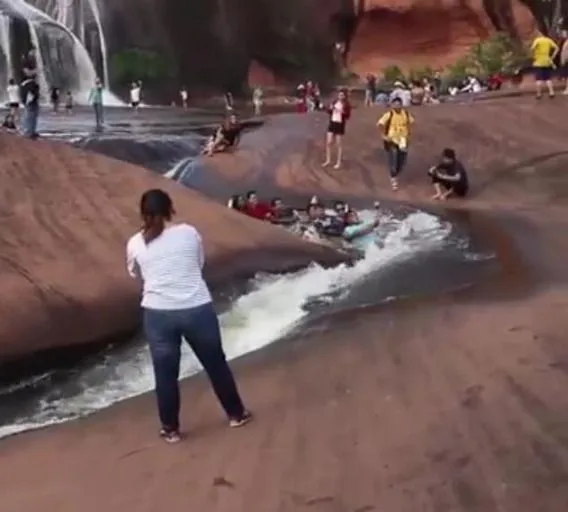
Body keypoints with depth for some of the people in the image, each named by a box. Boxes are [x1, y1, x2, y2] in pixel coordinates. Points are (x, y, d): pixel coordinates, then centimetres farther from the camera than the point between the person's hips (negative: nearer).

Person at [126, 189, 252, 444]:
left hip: (159, 313, 0)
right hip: (198, 309, 0)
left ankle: (171, 429, 27)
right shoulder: (189, 232, 2)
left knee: (166, 373, 14)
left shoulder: (135, 244, 2)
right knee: (216, 364, 17)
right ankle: (236, 414, 32)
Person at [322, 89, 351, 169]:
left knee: (339, 144, 3)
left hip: (340, 124, -5)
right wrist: (330, 108, -4)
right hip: (332, 123, 5)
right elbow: (329, 112, 16)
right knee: (328, 143, 5)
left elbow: (348, 115, -12)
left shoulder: (347, 105, -7)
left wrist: (342, 112, -27)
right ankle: (328, 160, 19)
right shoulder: (334, 102, 7)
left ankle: (338, 162, 13)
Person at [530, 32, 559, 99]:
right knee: (548, 78, 10)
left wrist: (534, 56, -11)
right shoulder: (549, 40, 7)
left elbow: (532, 48, -24)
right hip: (547, 62, 4)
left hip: (538, 62, -4)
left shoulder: (537, 40, -7)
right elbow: (557, 48, 2)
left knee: (539, 79, -1)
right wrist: (552, 57, 5)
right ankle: (551, 92, 3)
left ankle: (539, 94, -2)